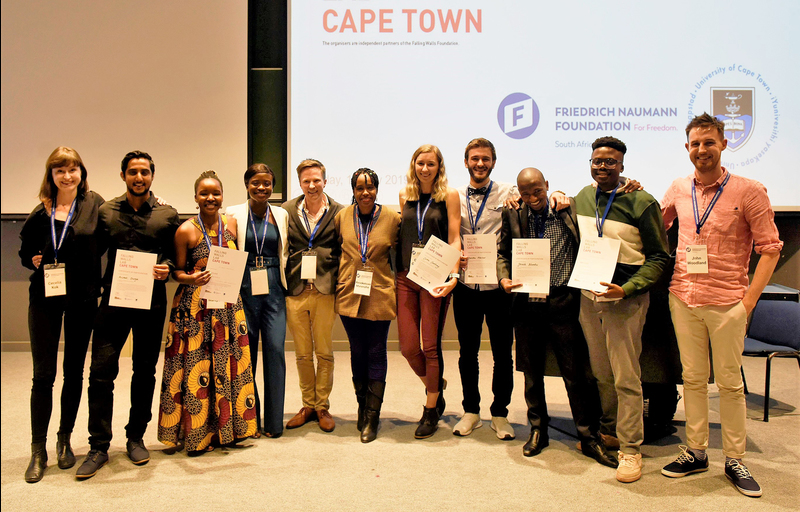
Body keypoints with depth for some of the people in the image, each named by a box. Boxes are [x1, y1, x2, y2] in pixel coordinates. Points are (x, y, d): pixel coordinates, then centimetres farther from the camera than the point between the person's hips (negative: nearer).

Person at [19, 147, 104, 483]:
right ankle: (38, 451, 14)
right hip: (45, 297, 1)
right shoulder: (41, 212, 5)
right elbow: (25, 251, 14)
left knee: (74, 372, 10)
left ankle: (65, 440, 27)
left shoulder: (94, 204, -2)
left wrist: (100, 285, -13)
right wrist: (33, 261, -7)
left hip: (82, 298, -1)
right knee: (43, 375, 3)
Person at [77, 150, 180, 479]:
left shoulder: (167, 215, 5)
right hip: (114, 301, 0)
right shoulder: (106, 212, 8)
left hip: (152, 303, 0)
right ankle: (99, 447, 10)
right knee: (101, 371, -3)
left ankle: (136, 437, 26)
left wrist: (167, 268, -14)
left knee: (145, 371, 10)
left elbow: (177, 255, 7)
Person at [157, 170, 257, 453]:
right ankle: (197, 433, 14)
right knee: (196, 368, -1)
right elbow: (177, 271, -2)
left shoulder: (231, 224, 7)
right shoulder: (186, 230, -6)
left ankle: (227, 428, 21)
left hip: (227, 305, 4)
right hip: (195, 306, -4)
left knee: (230, 364, 6)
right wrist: (191, 278, -21)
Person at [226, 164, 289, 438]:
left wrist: (284, 280, 9)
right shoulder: (233, 214, 2)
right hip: (245, 289, -2)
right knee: (246, 352, 3)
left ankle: (274, 421, 9)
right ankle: (250, 419, 17)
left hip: (274, 290, 2)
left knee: (276, 350, -3)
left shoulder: (281, 215, 10)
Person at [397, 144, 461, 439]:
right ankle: (435, 389, 32)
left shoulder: (449, 195, 0)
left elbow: (455, 238, -5)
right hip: (406, 277, 4)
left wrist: (454, 275, -16)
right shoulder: (405, 195, 12)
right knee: (408, 347, 3)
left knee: (430, 346, 2)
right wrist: (396, 270, 10)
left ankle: (431, 410, 20)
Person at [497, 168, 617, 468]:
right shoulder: (512, 216, 8)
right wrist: (503, 278, -5)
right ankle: (538, 430, 30)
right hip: (527, 304, 2)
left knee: (577, 373, 1)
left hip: (563, 303, -2)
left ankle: (589, 438, 16)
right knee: (531, 372, 13)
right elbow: (502, 253, 14)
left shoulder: (570, 209, 2)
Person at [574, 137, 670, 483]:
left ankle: (631, 448, 12)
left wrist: (627, 288, -18)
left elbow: (659, 256, -7)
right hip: (588, 296, 5)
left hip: (625, 299, -5)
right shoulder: (583, 197, 9)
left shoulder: (641, 203, -8)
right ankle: (608, 430, 32)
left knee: (626, 377, -1)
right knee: (601, 373, 14)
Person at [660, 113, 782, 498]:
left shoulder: (749, 191, -5)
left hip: (726, 302, -3)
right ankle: (695, 452, 23)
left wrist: (749, 300, -9)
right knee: (692, 378, 11)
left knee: (729, 382, 7)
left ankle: (734, 460, 20)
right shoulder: (678, 190, 6)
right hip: (683, 298, 3)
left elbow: (770, 248, -4)